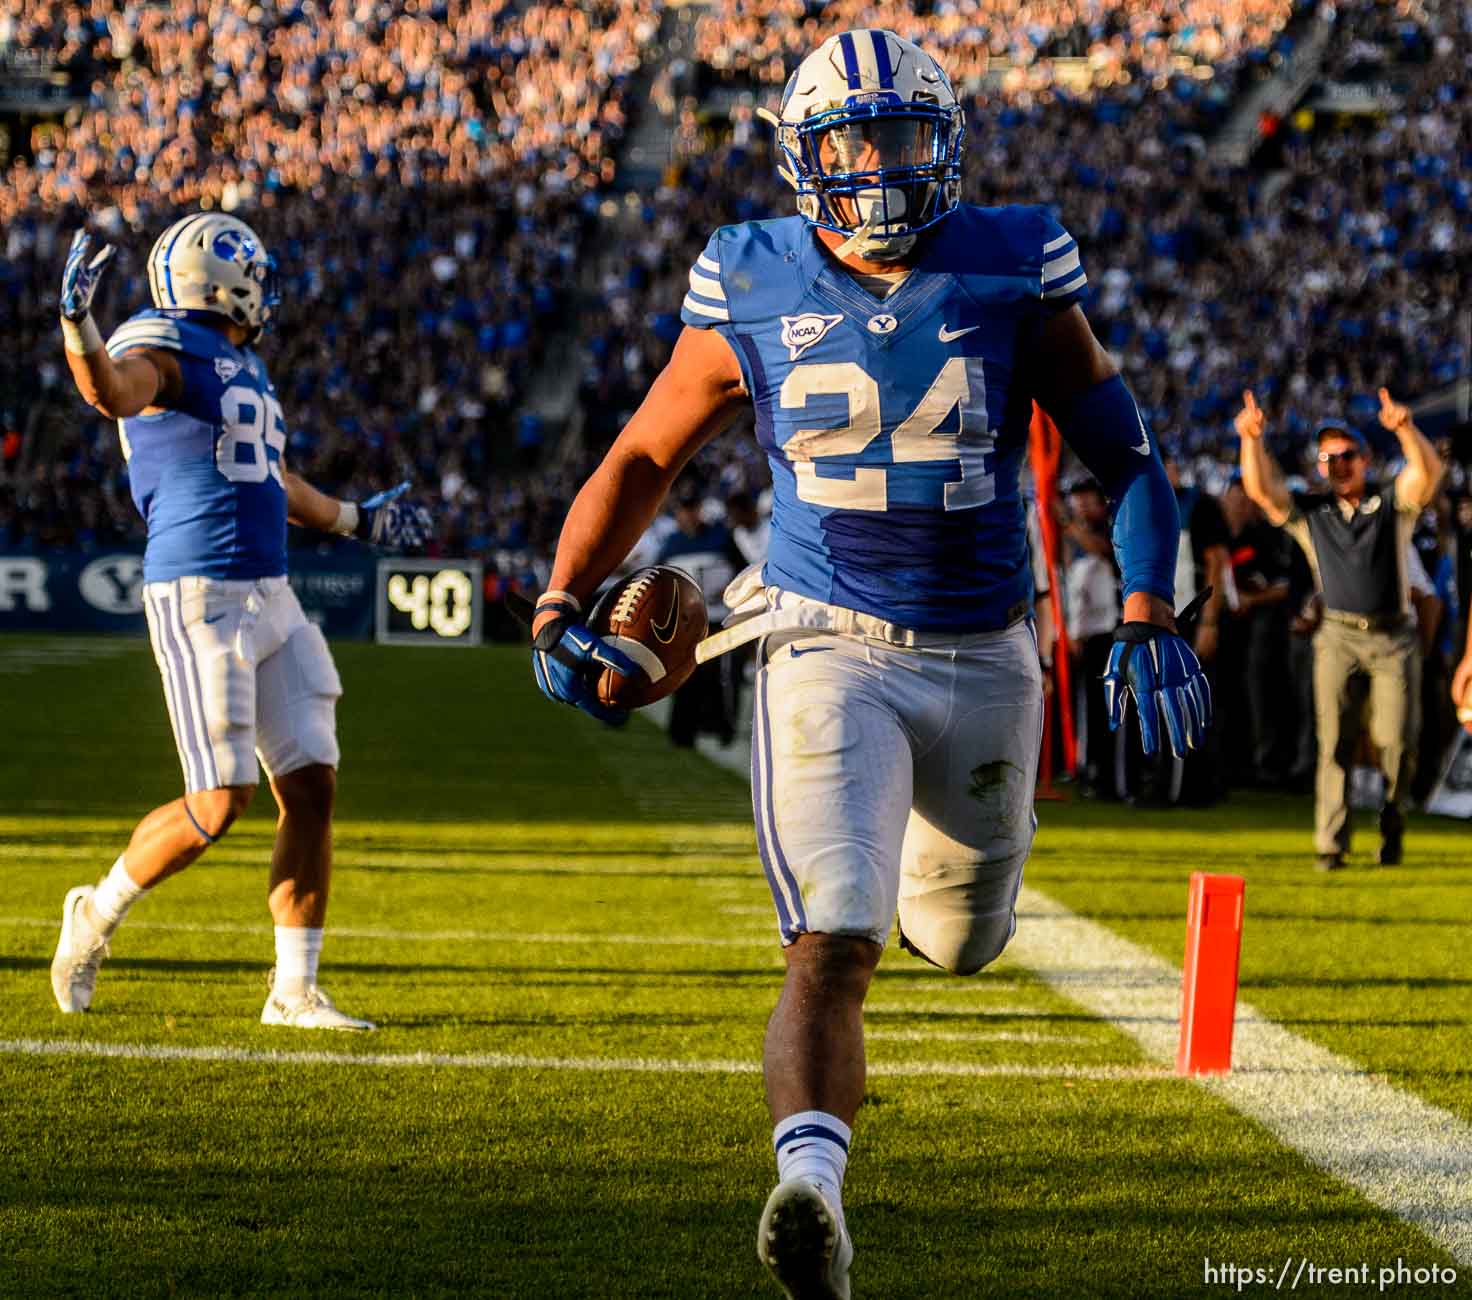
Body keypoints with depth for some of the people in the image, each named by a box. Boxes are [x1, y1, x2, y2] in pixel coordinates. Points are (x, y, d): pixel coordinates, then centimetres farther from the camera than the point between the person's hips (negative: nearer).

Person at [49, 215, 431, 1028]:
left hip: (269, 598, 8)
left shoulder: (242, 365, 19)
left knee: (311, 789, 1)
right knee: (219, 804, -10)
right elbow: (112, 391, -33)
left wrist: (355, 520, 47)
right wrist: (77, 321, -52)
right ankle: (97, 914, 15)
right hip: (200, 599, -8)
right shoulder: (165, 350, -8)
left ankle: (294, 991, 7)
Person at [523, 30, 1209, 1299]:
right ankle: (810, 1185, -28)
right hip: (829, 654, -2)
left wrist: (1151, 617, -9)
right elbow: (645, 456, 9)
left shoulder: (1013, 273, -3)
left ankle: (916, 859, 53)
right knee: (833, 945, -21)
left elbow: (1121, 451, 3)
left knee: (964, 940, 19)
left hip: (981, 658, 2)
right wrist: (563, 604, -3)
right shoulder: (753, 294, -3)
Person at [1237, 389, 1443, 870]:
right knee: (1334, 738, -11)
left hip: (1393, 638, -1)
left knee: (1395, 739, -8)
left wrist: (1406, 430, -31)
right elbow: (1260, 488, -1)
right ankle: (1330, 844, -12)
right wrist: (1251, 439, -17)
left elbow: (1428, 471, -12)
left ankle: (1392, 827, 16)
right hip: (1338, 636, 1)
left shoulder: (1393, 504, 6)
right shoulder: (1309, 514, 11)